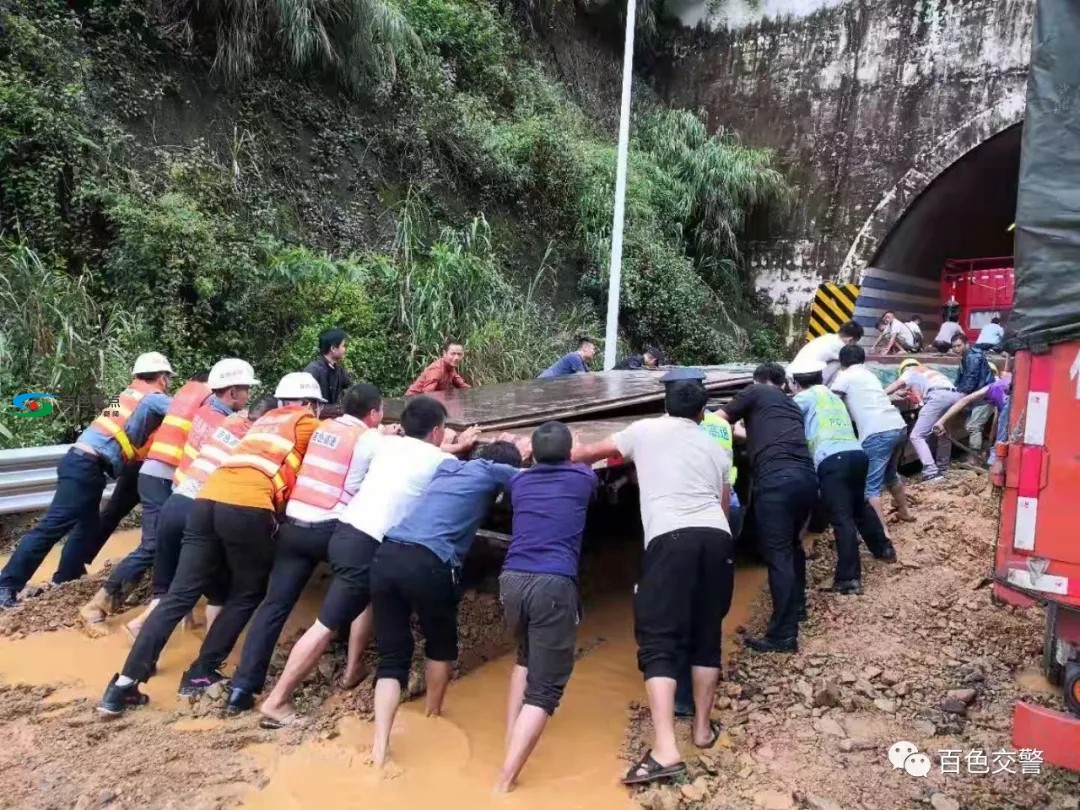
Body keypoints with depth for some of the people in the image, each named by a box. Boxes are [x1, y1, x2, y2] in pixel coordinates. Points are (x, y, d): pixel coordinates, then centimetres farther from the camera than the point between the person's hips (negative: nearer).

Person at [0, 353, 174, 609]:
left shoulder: (133, 393, 20)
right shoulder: (154, 398, -4)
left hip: (82, 461, 9)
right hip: (87, 465, -9)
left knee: (88, 526, 17)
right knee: (52, 526, -8)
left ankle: (64, 582, 24)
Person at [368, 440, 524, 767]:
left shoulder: (448, 465, 29)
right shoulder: (493, 471, 13)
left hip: (386, 556, 5)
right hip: (428, 564, -5)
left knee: (392, 656, 11)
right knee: (441, 645, 22)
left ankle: (380, 746, -1)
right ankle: (432, 716, 39)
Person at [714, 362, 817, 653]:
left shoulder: (755, 393, 15)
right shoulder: (792, 405, 31)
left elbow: (716, 420, 14)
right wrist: (746, 433, 52)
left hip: (776, 479, -7)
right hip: (807, 477, 7)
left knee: (778, 555, -6)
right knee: (792, 544, 27)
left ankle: (783, 635, -7)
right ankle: (797, 605, 42)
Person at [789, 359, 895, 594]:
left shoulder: (806, 398, 9)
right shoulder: (834, 397, 31)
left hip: (832, 460, -8)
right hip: (857, 454, 8)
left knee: (842, 519, -9)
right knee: (860, 505, 31)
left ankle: (849, 580, -11)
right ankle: (884, 549, 47)